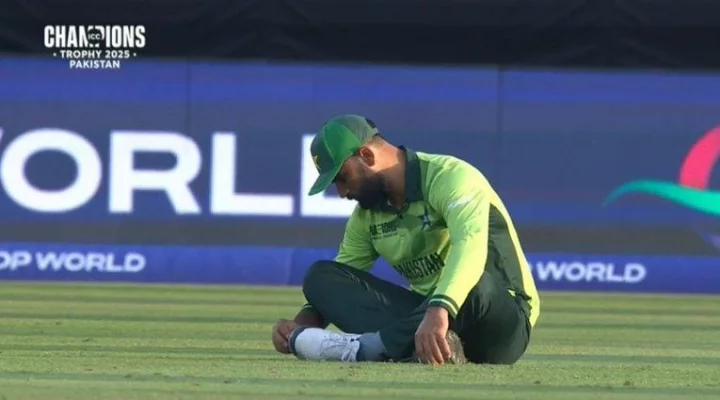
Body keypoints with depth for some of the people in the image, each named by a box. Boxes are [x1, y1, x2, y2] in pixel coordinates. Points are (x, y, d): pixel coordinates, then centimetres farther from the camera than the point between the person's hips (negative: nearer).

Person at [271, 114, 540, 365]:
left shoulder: (450, 177, -16)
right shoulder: (366, 214, 8)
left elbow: (470, 247, -35)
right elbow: (335, 289, 12)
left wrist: (438, 312, -53)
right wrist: (301, 326, -11)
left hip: (503, 324, -7)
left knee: (471, 286, -42)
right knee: (322, 275, -10)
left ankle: (363, 347, -39)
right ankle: (411, 348, -34)